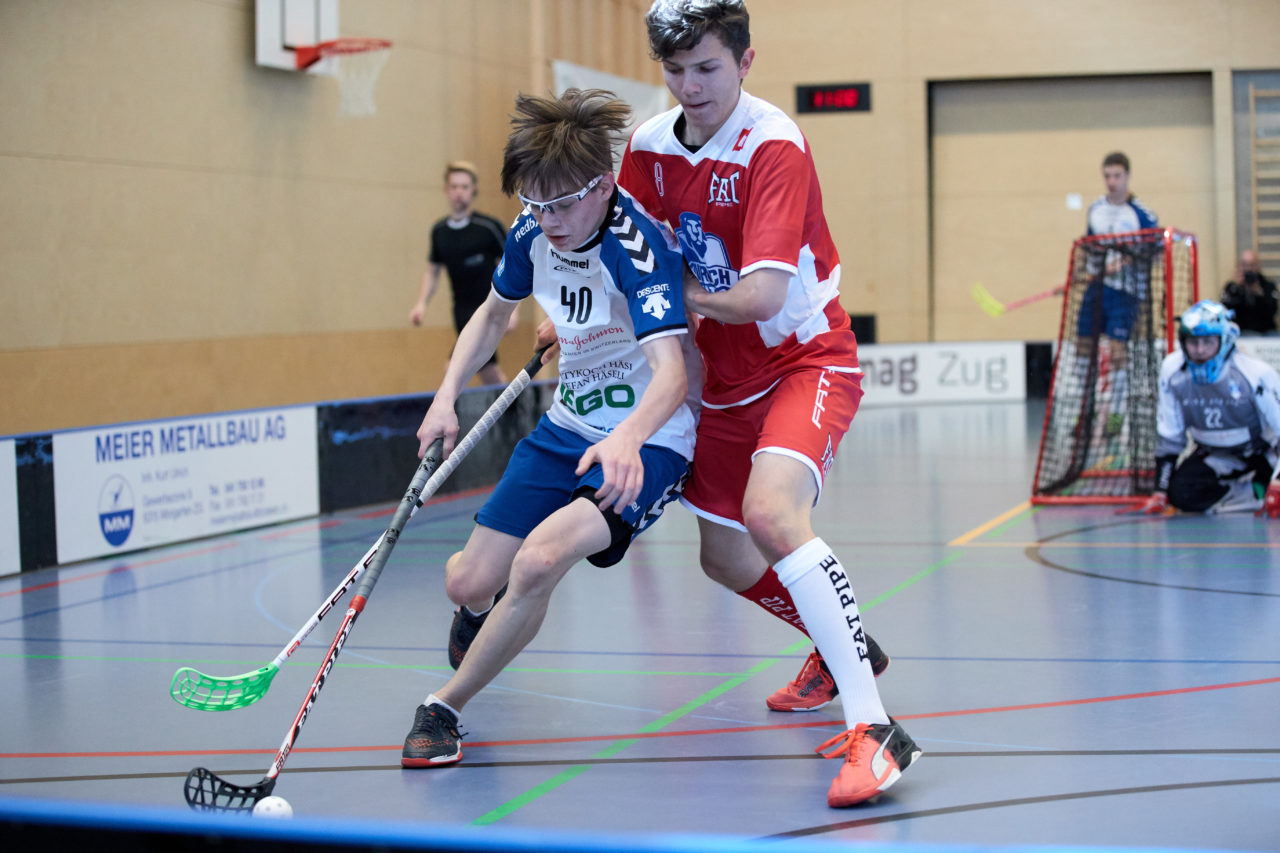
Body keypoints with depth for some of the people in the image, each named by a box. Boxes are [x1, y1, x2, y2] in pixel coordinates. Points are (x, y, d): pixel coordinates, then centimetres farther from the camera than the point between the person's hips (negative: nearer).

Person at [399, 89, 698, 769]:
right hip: (568, 426, 6)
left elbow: (671, 369, -39)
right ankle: (480, 615, 43)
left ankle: (446, 706, -9)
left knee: (539, 559, -30)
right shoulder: (531, 231, -6)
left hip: (645, 443, -6)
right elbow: (494, 313, 16)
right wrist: (446, 398, 3)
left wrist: (629, 438, -59)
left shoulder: (638, 246, -26)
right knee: (470, 583, 1)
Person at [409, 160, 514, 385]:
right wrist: (422, 303, 2)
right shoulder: (439, 231, 4)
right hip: (463, 311, 6)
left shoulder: (489, 227, -12)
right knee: (490, 376, 13)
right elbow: (433, 270, 17)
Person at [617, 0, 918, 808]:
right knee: (727, 559, 16)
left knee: (771, 514, -32)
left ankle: (875, 728, -34)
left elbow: (762, 296, -29)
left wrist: (686, 296, -13)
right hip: (727, 377, 8)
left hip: (808, 361, -8)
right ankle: (841, 649, 46)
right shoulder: (650, 146, -1)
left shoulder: (774, 147, -22)